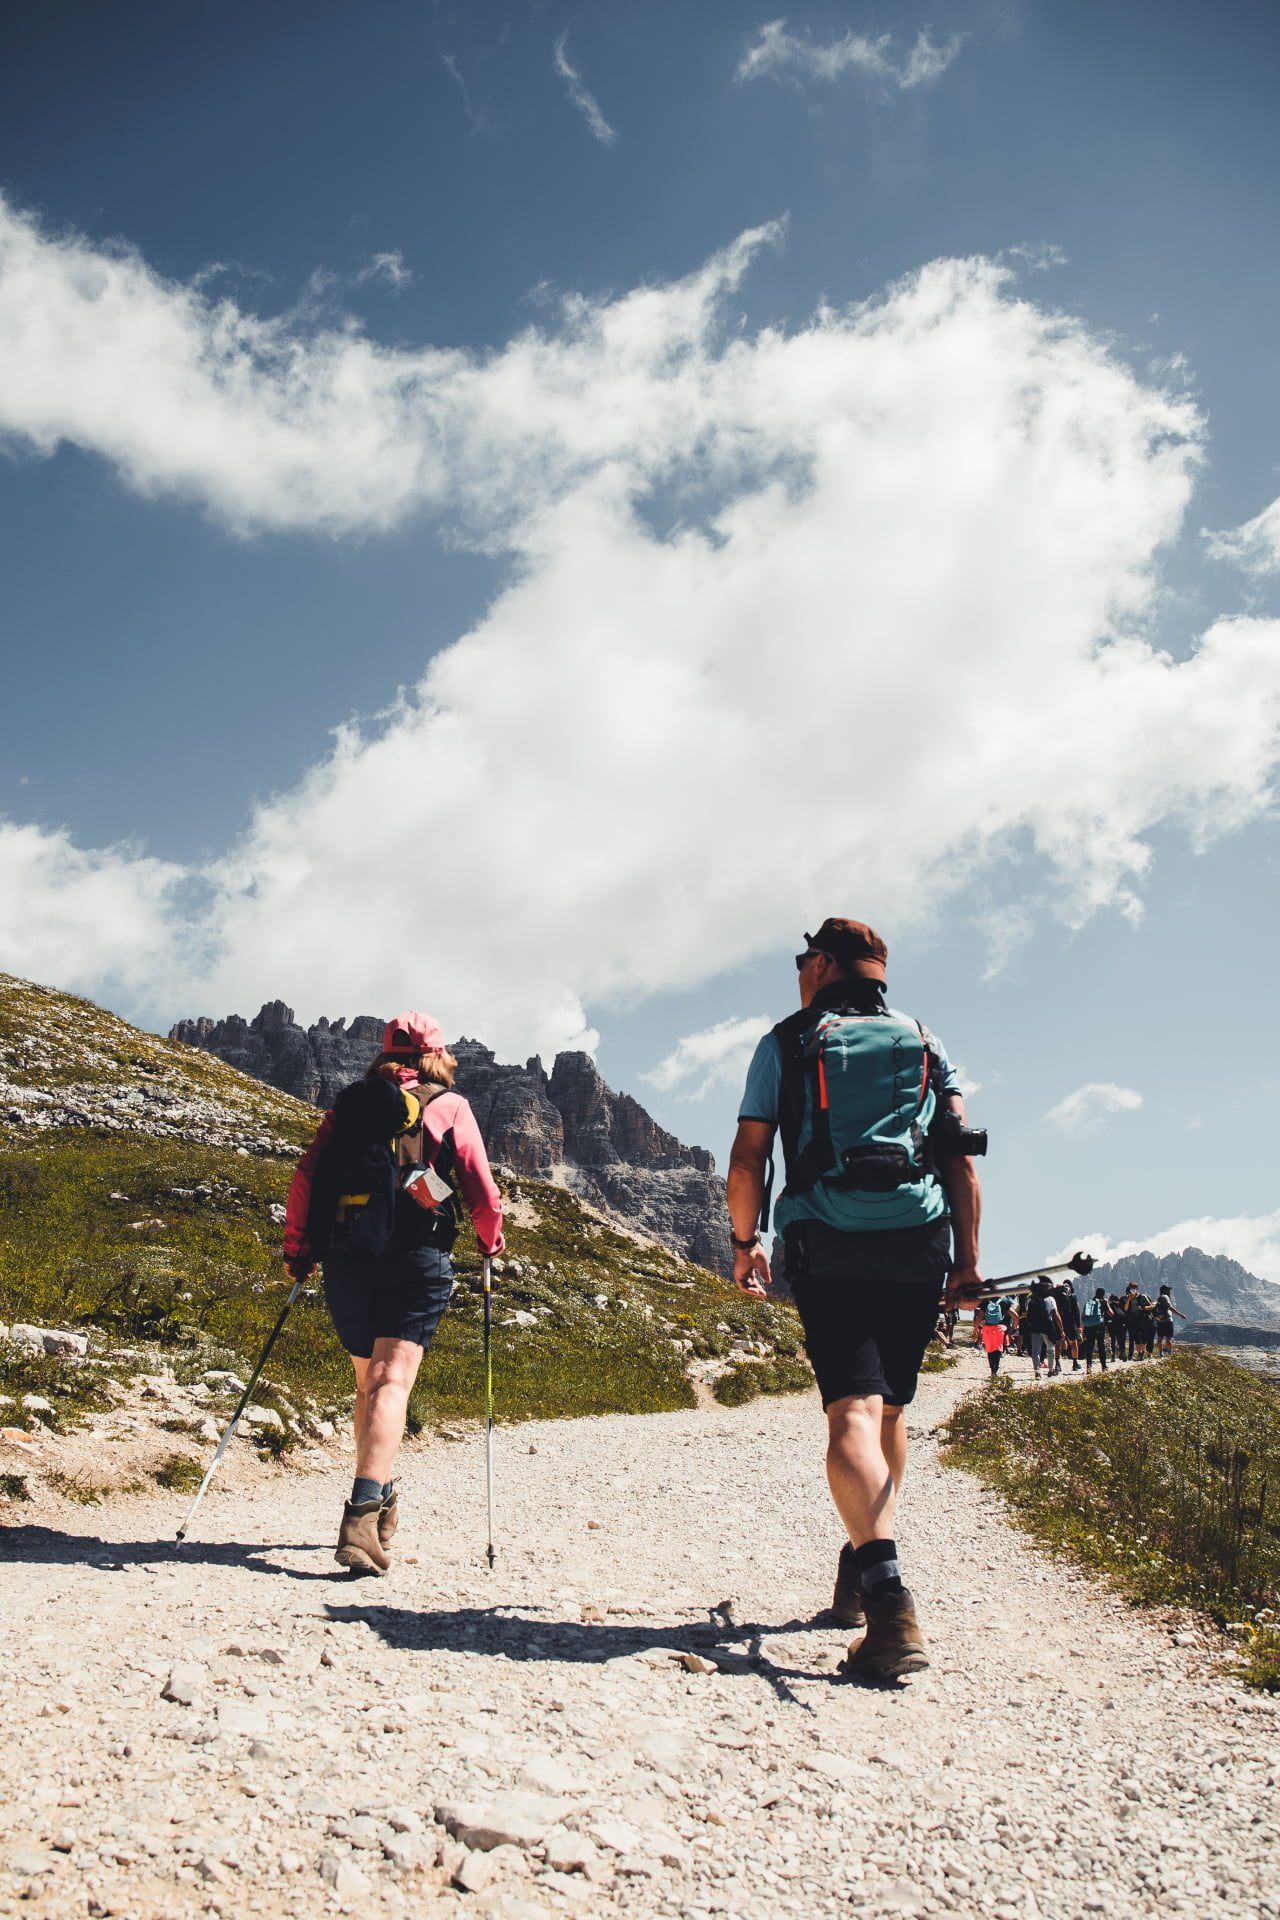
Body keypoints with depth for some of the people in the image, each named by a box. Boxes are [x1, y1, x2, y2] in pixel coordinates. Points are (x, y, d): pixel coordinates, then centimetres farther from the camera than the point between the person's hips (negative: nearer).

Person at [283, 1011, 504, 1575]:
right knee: (392, 1382, -10)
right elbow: (482, 1192, 1)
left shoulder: (350, 1103, 14)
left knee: (369, 1381, 20)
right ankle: (363, 1513, -25)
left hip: (346, 1259, 4)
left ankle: (378, 1499, 33)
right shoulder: (450, 1106, 6)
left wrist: (297, 1249, 13)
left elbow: (306, 1176, 6)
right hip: (417, 1260, -4)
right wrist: (491, 1241, 18)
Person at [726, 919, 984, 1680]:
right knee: (890, 1410, 18)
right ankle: (863, 1575, 31)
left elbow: (749, 1157, 3)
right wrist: (968, 1259, 10)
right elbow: (962, 1159, 8)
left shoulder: (786, 1043, 8)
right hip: (920, 1247, 3)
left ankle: (890, 1599, -29)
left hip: (829, 1251, -3)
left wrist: (745, 1241, 15)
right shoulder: (925, 1043, 15)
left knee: (854, 1412, -11)